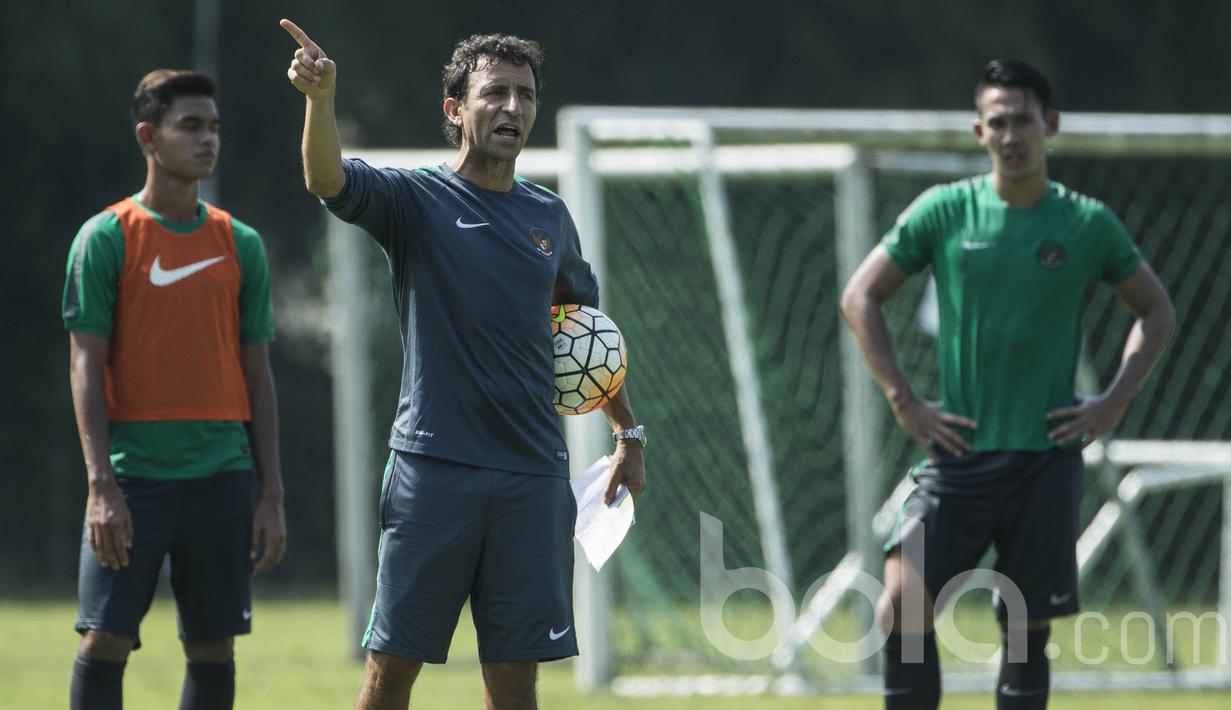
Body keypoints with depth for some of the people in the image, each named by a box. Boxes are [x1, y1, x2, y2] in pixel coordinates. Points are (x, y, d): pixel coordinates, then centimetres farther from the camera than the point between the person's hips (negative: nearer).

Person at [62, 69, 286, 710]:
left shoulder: (240, 244, 10)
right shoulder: (106, 237, -1)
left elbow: (257, 376, 12)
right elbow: (86, 367, -4)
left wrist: (271, 493, 7)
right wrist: (102, 484, -14)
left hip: (221, 474, 3)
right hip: (133, 474, -3)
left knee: (213, 650, 4)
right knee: (104, 642, -7)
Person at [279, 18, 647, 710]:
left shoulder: (550, 216, 13)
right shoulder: (415, 199, 0)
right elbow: (329, 181, -20)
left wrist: (628, 433, 25)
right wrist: (321, 96, -38)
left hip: (532, 472, 4)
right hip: (433, 466, -4)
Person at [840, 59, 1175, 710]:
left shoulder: (1088, 224, 2)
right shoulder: (943, 211, 0)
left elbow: (1155, 310, 15)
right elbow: (860, 297, 6)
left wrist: (1114, 401, 2)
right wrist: (902, 400, -2)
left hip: (1047, 456, 1)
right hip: (958, 453, -1)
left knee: (1027, 630, 4)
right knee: (903, 606, -14)